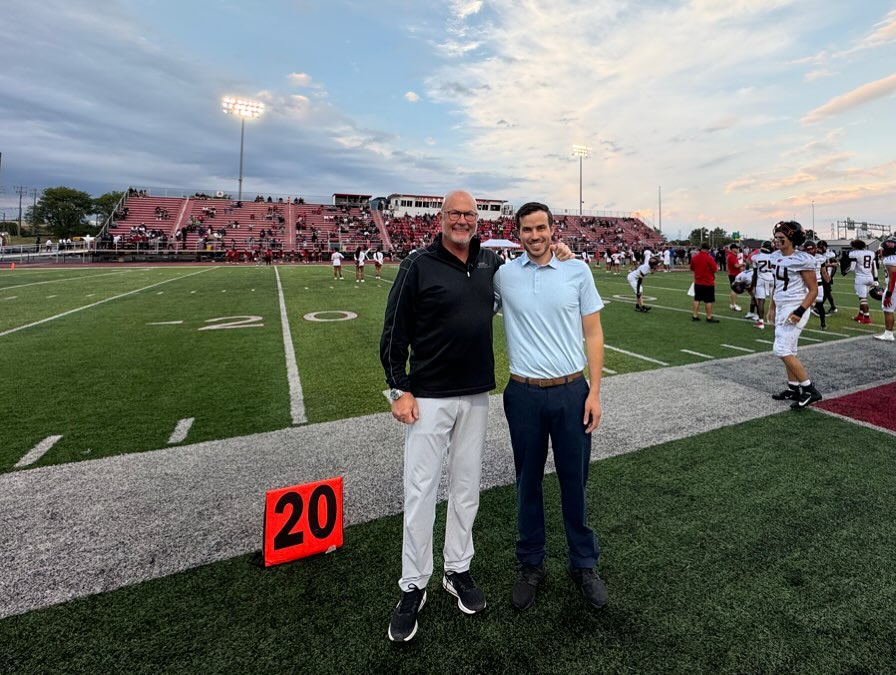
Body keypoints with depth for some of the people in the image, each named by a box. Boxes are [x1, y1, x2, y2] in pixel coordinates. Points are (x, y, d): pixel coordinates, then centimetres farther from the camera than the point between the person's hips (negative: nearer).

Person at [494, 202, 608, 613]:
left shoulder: (577, 270, 0)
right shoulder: (503, 275, 1)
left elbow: (593, 333, 2)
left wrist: (594, 391, -3)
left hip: (571, 391, 0)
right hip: (524, 394, 1)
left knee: (575, 481, 12)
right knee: (528, 482, 13)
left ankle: (584, 564, 33)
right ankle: (530, 565, 32)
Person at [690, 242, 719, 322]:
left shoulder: (694, 257, 0)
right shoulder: (709, 258, -16)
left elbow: (692, 269, 12)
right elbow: (716, 270, -13)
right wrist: (717, 267, 7)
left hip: (697, 282, 5)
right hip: (708, 283, -5)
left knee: (697, 299, 12)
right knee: (708, 300, 1)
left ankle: (695, 316, 14)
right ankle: (709, 318, 6)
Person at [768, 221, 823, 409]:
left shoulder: (801, 260, -14)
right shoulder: (776, 257, 9)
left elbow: (813, 290, -12)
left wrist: (800, 312, -21)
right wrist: (772, 308, 21)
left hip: (795, 309, -8)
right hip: (781, 308, 8)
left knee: (782, 350, -12)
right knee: (788, 351, 13)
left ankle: (810, 390, -2)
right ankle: (793, 389, 24)